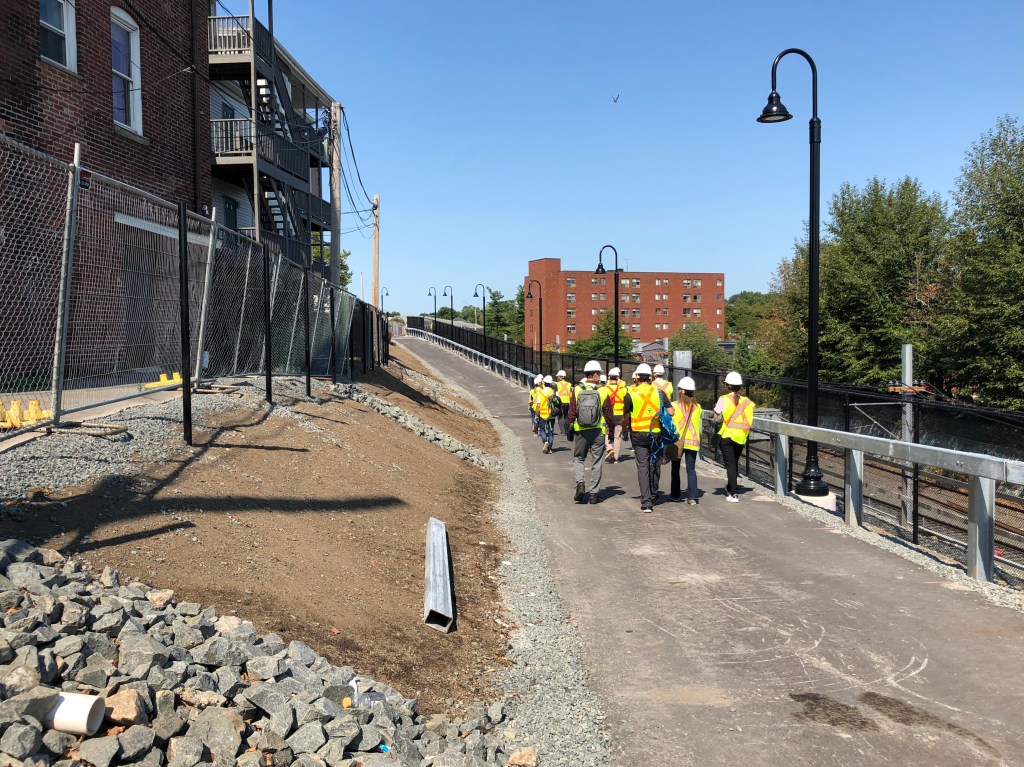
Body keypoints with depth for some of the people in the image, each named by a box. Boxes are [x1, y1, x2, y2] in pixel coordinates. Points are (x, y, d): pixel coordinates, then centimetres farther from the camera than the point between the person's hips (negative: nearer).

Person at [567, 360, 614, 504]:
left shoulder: (577, 390, -3)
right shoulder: (603, 392, -5)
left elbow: (572, 412, -2)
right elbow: (608, 414, 0)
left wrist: (569, 428, 9)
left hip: (580, 431, 1)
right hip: (598, 432, -1)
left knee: (579, 458, 15)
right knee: (597, 461, 8)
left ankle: (580, 483, -8)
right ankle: (594, 493, 10)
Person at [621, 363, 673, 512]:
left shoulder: (631, 395, -6)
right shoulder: (659, 392, 0)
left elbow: (625, 417, -1)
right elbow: (670, 412, -4)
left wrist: (624, 431, 16)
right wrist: (663, 423, 14)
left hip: (638, 435, -2)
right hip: (656, 434, 2)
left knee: (642, 467, 0)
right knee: (655, 466, 17)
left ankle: (646, 502, -6)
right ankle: (653, 496, 33)